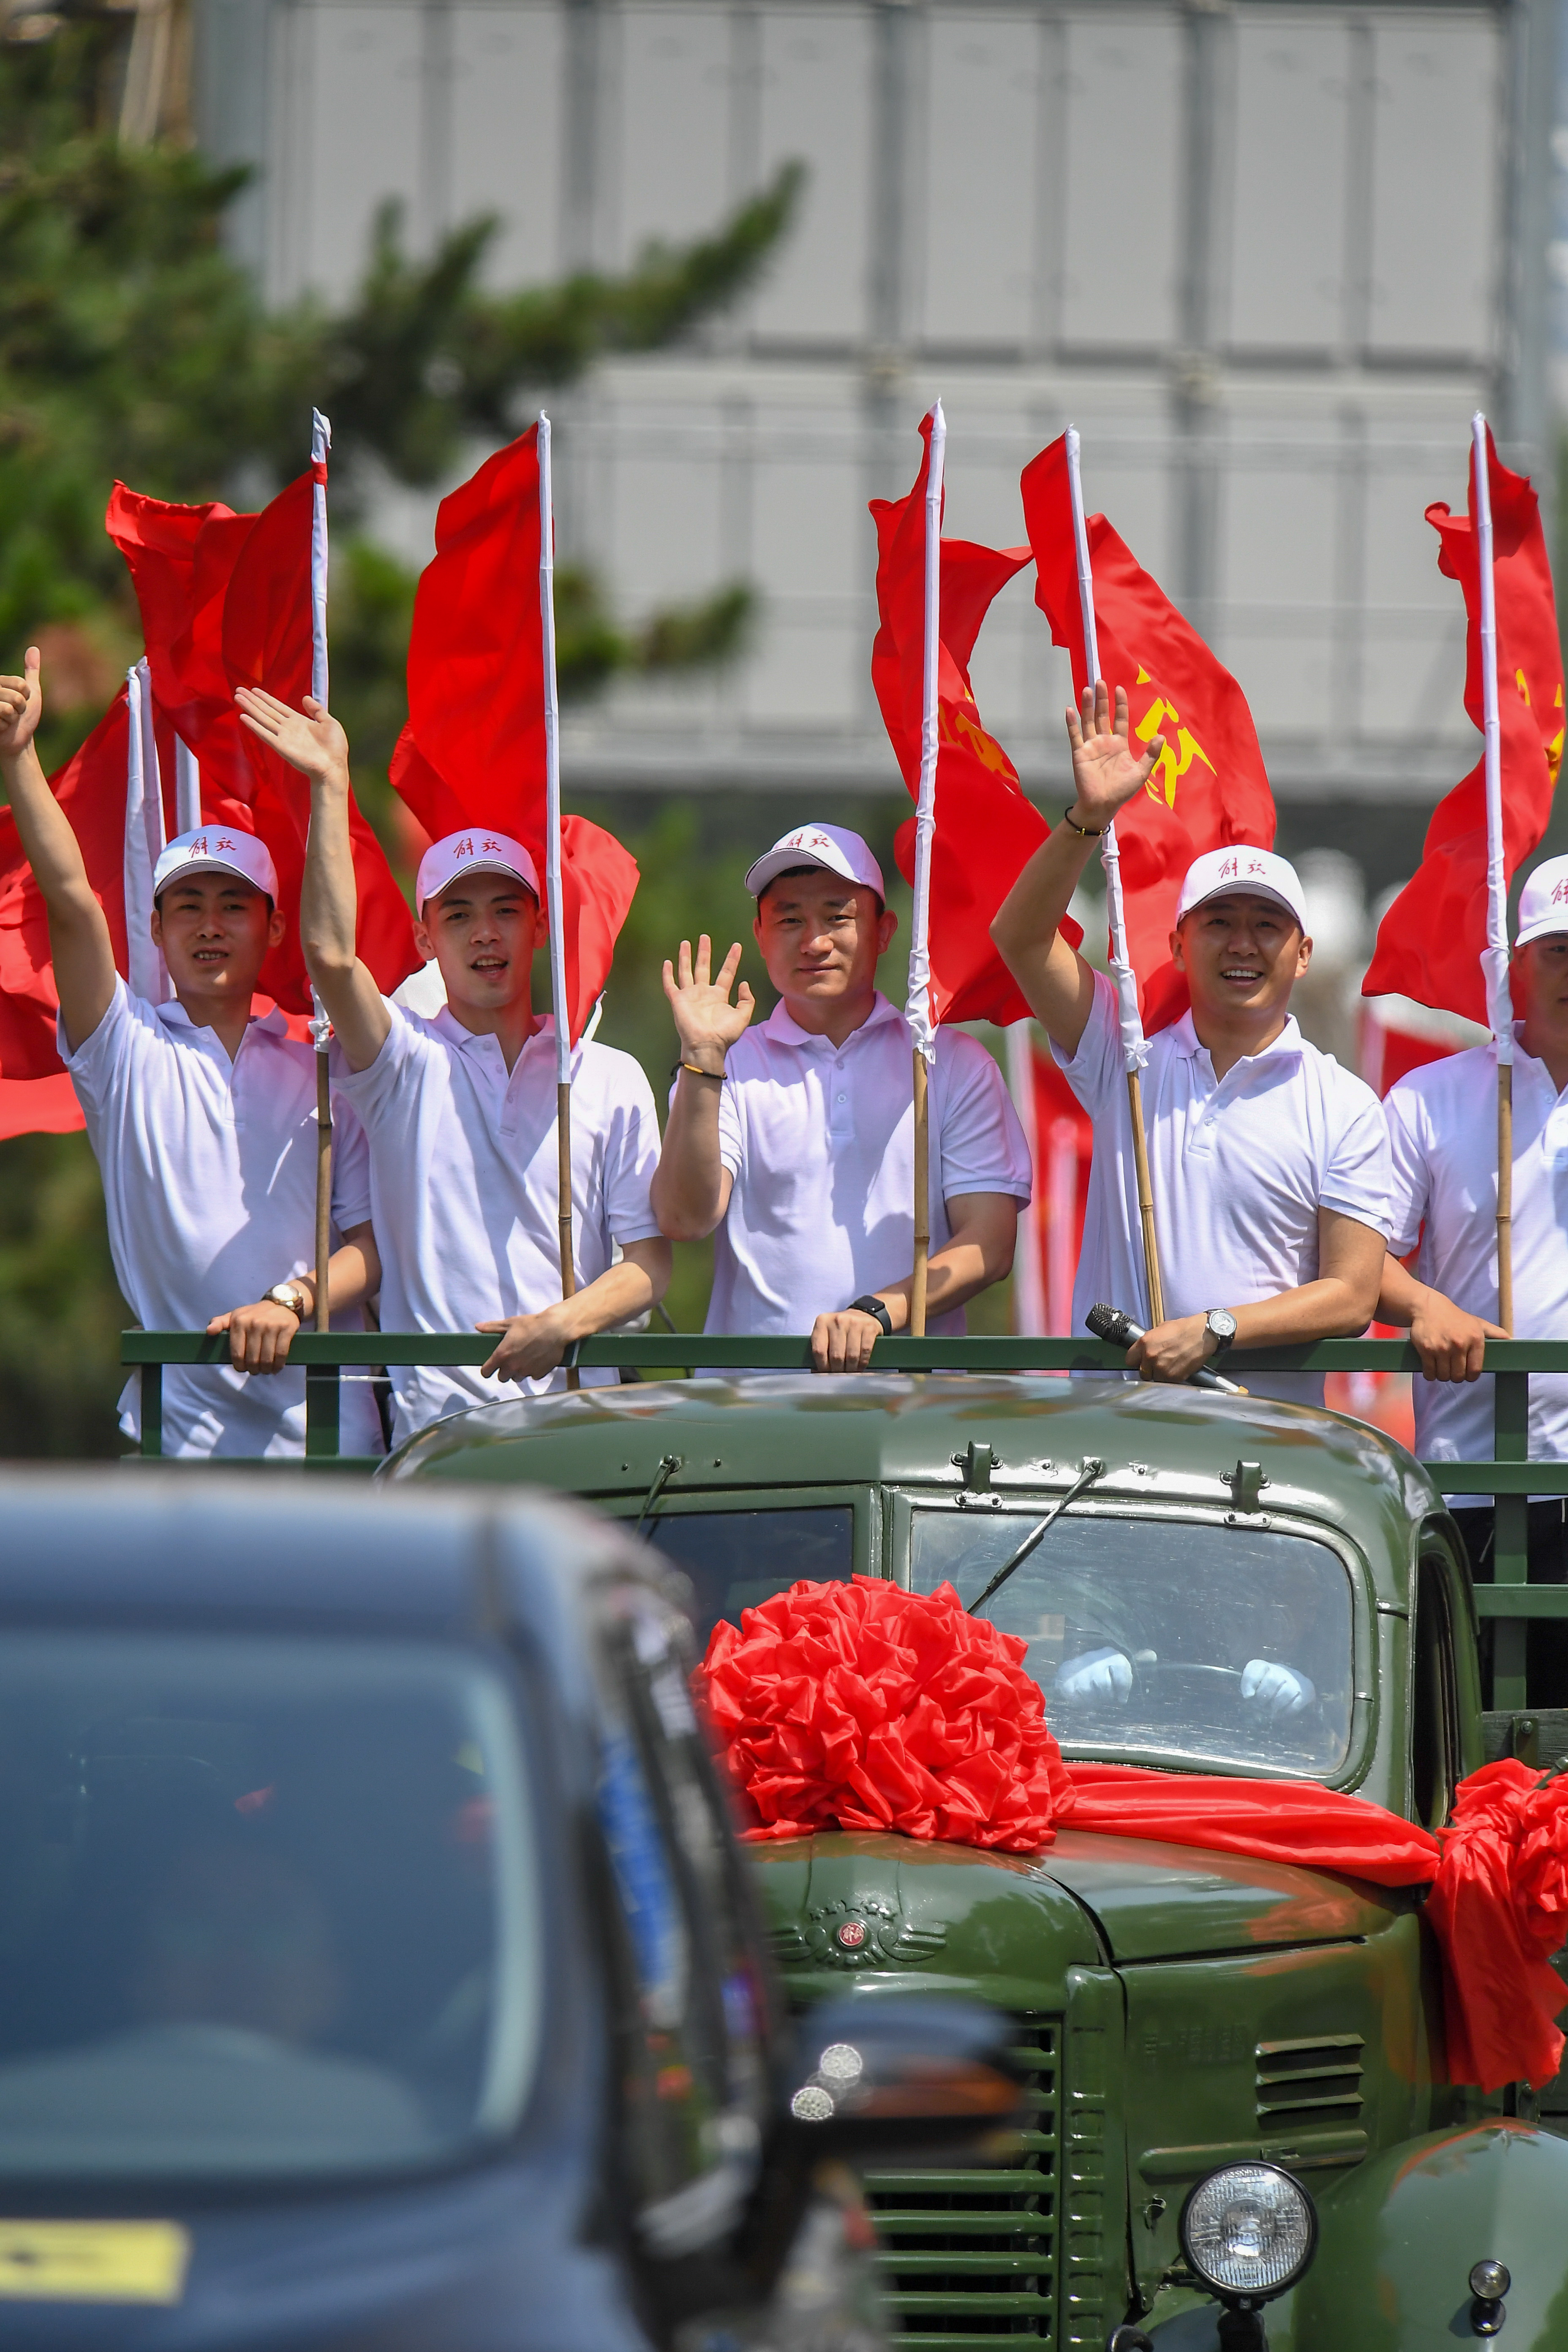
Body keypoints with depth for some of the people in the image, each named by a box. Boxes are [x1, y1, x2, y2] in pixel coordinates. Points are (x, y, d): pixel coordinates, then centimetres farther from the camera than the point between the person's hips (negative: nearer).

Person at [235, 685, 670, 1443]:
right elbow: (330, 954, -8)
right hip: (435, 1415, -1)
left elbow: (649, 1259, 10)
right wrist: (330, 785, -11)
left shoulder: (611, 1078, 15)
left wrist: (563, 1324, -10)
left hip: (576, 1409, 1)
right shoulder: (406, 1063, 11)